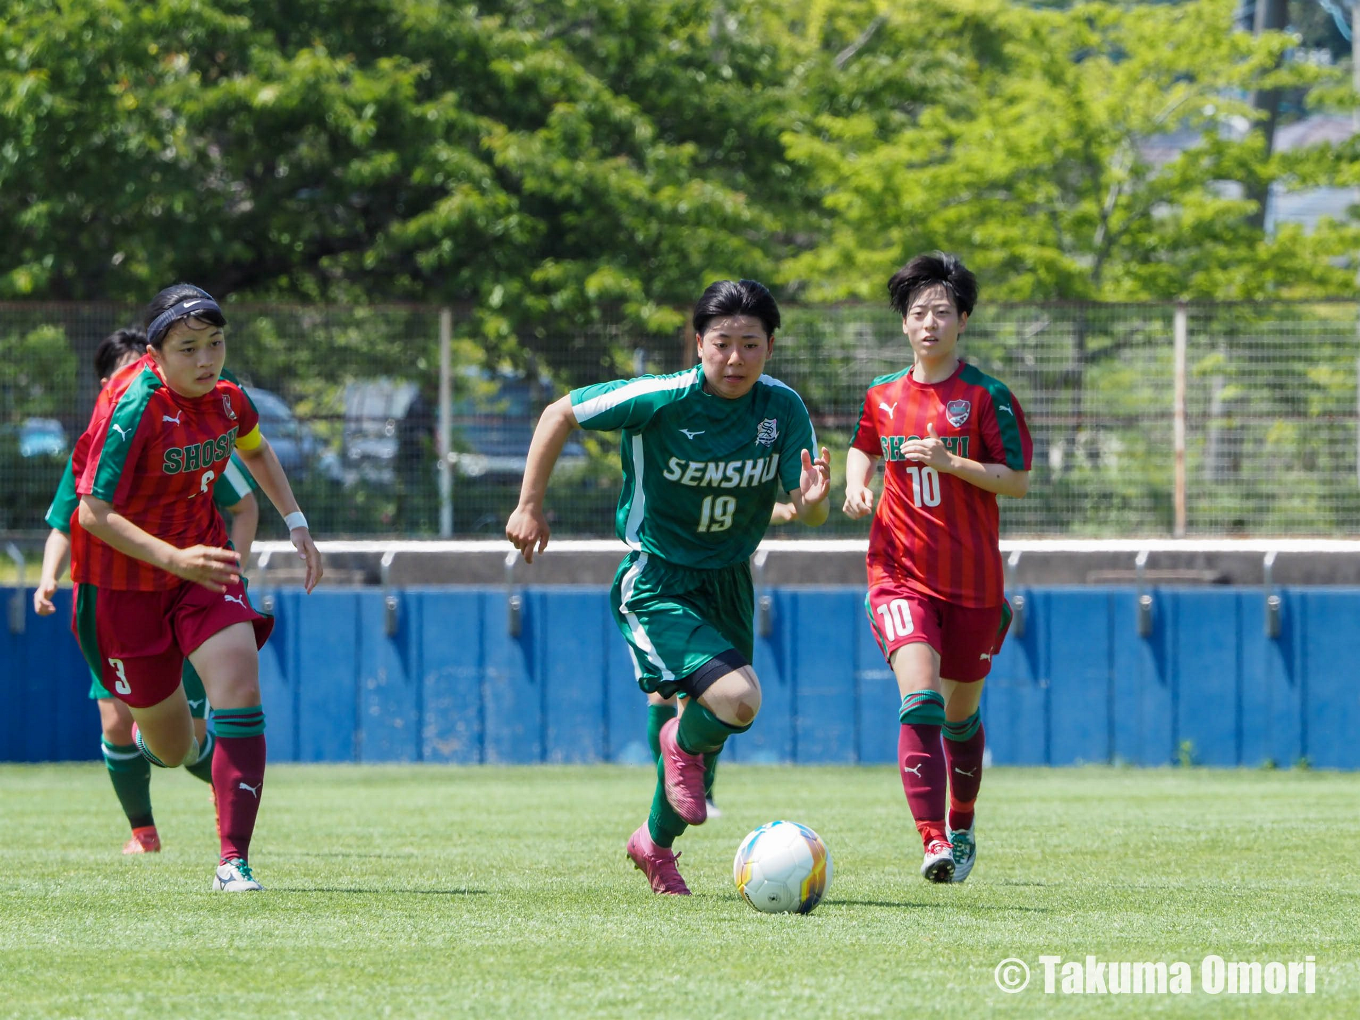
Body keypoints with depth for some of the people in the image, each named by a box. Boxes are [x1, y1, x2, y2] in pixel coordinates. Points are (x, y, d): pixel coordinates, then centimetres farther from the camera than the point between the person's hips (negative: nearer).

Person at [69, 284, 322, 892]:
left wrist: (295, 522, 11)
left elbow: (254, 449, 20)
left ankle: (233, 860, -20)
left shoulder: (224, 396, -5)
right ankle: (152, 732, 49)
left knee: (239, 684, -21)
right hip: (123, 576, -4)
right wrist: (174, 559, -37)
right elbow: (94, 513, -26)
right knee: (172, 749, 6)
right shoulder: (132, 408, -24)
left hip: (199, 557, 4)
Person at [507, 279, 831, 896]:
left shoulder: (783, 410, -9)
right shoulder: (661, 400, -20)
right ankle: (682, 745, 9)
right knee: (737, 699, -26)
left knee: (707, 724, 16)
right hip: (657, 584, -5)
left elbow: (807, 511, -9)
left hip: (728, 583, 5)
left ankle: (656, 842, 43)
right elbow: (560, 415, -7)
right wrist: (530, 505, -7)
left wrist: (812, 501, -33)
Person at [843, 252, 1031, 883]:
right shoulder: (883, 396, 7)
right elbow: (863, 448, 26)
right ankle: (932, 842, -26)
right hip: (900, 572, 1)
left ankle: (961, 827, 37)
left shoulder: (986, 397, -5)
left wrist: (950, 462, -20)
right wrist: (856, 484, 5)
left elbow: (1018, 480, -8)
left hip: (973, 578, -1)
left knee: (960, 711, 13)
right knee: (919, 699, -19)